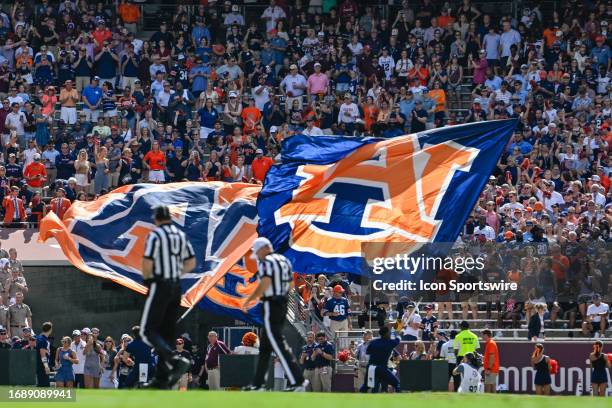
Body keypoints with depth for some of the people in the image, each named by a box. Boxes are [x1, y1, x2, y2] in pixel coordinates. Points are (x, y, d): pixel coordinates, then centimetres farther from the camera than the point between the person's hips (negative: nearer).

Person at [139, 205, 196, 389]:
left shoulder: (155, 235, -11)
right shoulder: (181, 235, 10)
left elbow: (147, 263, -17)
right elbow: (191, 263, 14)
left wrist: (146, 278, 2)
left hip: (160, 286, -7)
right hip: (176, 287, 7)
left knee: (148, 331, -4)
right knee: (166, 332, 11)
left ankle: (175, 361, -25)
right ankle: (162, 378, 10)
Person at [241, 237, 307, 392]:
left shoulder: (266, 262, -12)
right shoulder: (285, 261, 13)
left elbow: (265, 284, -22)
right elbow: (289, 284, 15)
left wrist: (248, 301, -14)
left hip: (271, 307, -9)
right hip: (283, 305, 9)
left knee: (278, 345, -10)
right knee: (265, 345, 17)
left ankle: (298, 381, -19)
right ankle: (258, 383, 21)